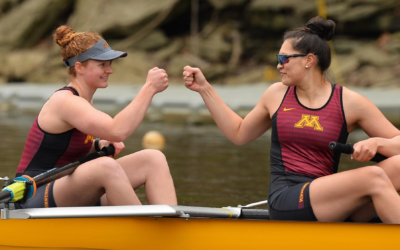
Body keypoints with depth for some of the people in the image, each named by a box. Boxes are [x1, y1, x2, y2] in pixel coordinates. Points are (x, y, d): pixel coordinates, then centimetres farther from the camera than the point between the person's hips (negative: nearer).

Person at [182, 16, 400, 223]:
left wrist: (376, 143, -16)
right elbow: (239, 133, 26)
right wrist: (204, 89, 23)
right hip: (285, 200, -1)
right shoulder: (276, 94, 13)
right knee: (374, 178, -29)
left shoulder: (349, 102, 6)